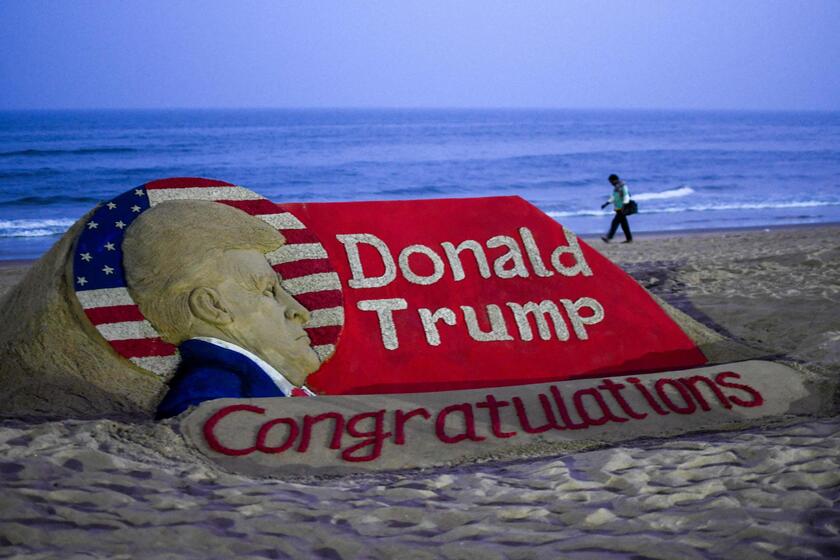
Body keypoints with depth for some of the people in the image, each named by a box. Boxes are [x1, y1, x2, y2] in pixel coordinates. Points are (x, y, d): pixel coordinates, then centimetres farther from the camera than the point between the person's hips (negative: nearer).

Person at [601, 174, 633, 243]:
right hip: (618, 209, 9)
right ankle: (629, 239, 13)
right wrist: (606, 204, 19)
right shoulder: (616, 187, 15)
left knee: (615, 222, -13)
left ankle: (608, 237, -17)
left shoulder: (623, 187, -13)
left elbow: (626, 197, -19)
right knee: (624, 224, 10)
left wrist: (623, 206, -29)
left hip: (622, 209, -9)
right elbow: (613, 197, 24)